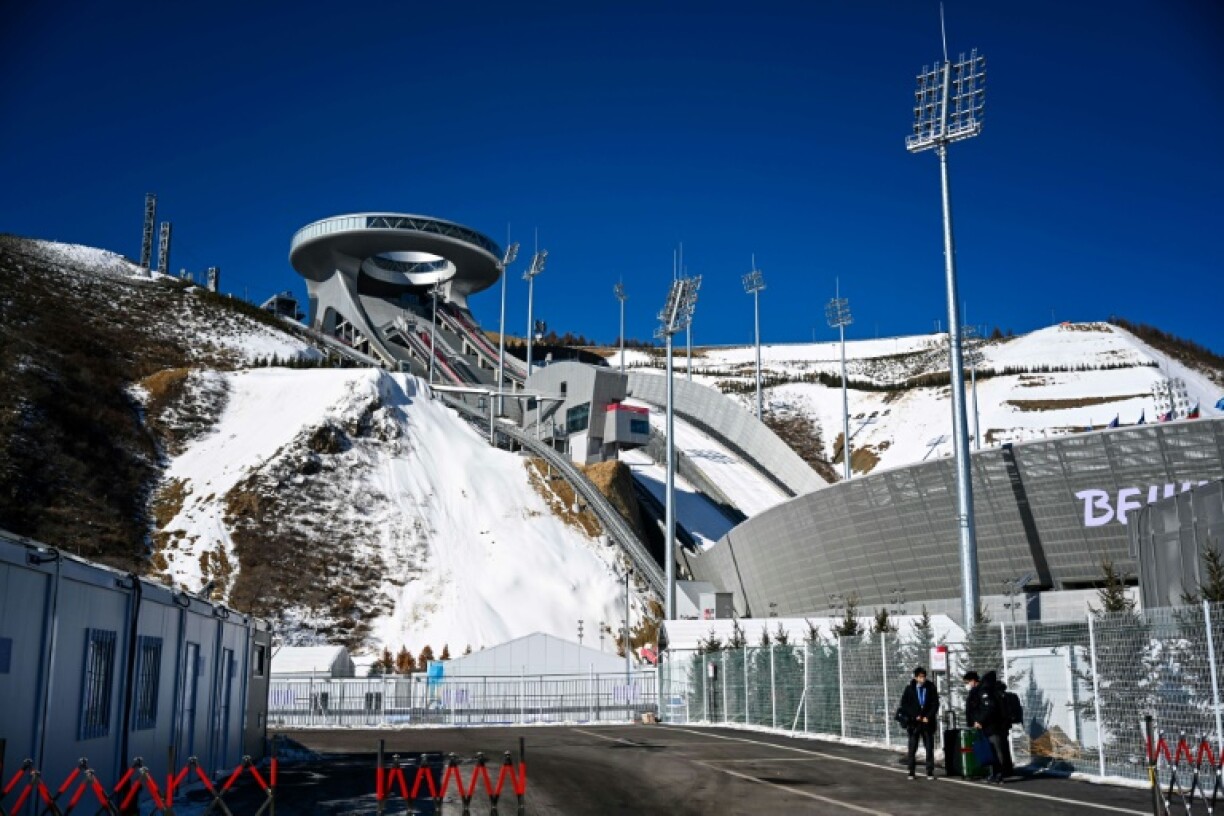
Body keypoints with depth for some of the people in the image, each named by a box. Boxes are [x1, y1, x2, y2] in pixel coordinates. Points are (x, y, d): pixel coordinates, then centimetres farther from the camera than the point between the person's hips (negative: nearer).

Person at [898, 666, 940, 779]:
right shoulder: (909, 688, -1)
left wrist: (928, 717, -7)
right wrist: (915, 716, -7)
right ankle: (911, 772, 9)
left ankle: (930, 772, 7)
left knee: (929, 747, 0)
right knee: (912, 748, 2)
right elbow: (904, 705, 1)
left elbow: (935, 704, 3)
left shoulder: (931, 687, 0)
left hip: (927, 722, 0)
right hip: (914, 722, 0)